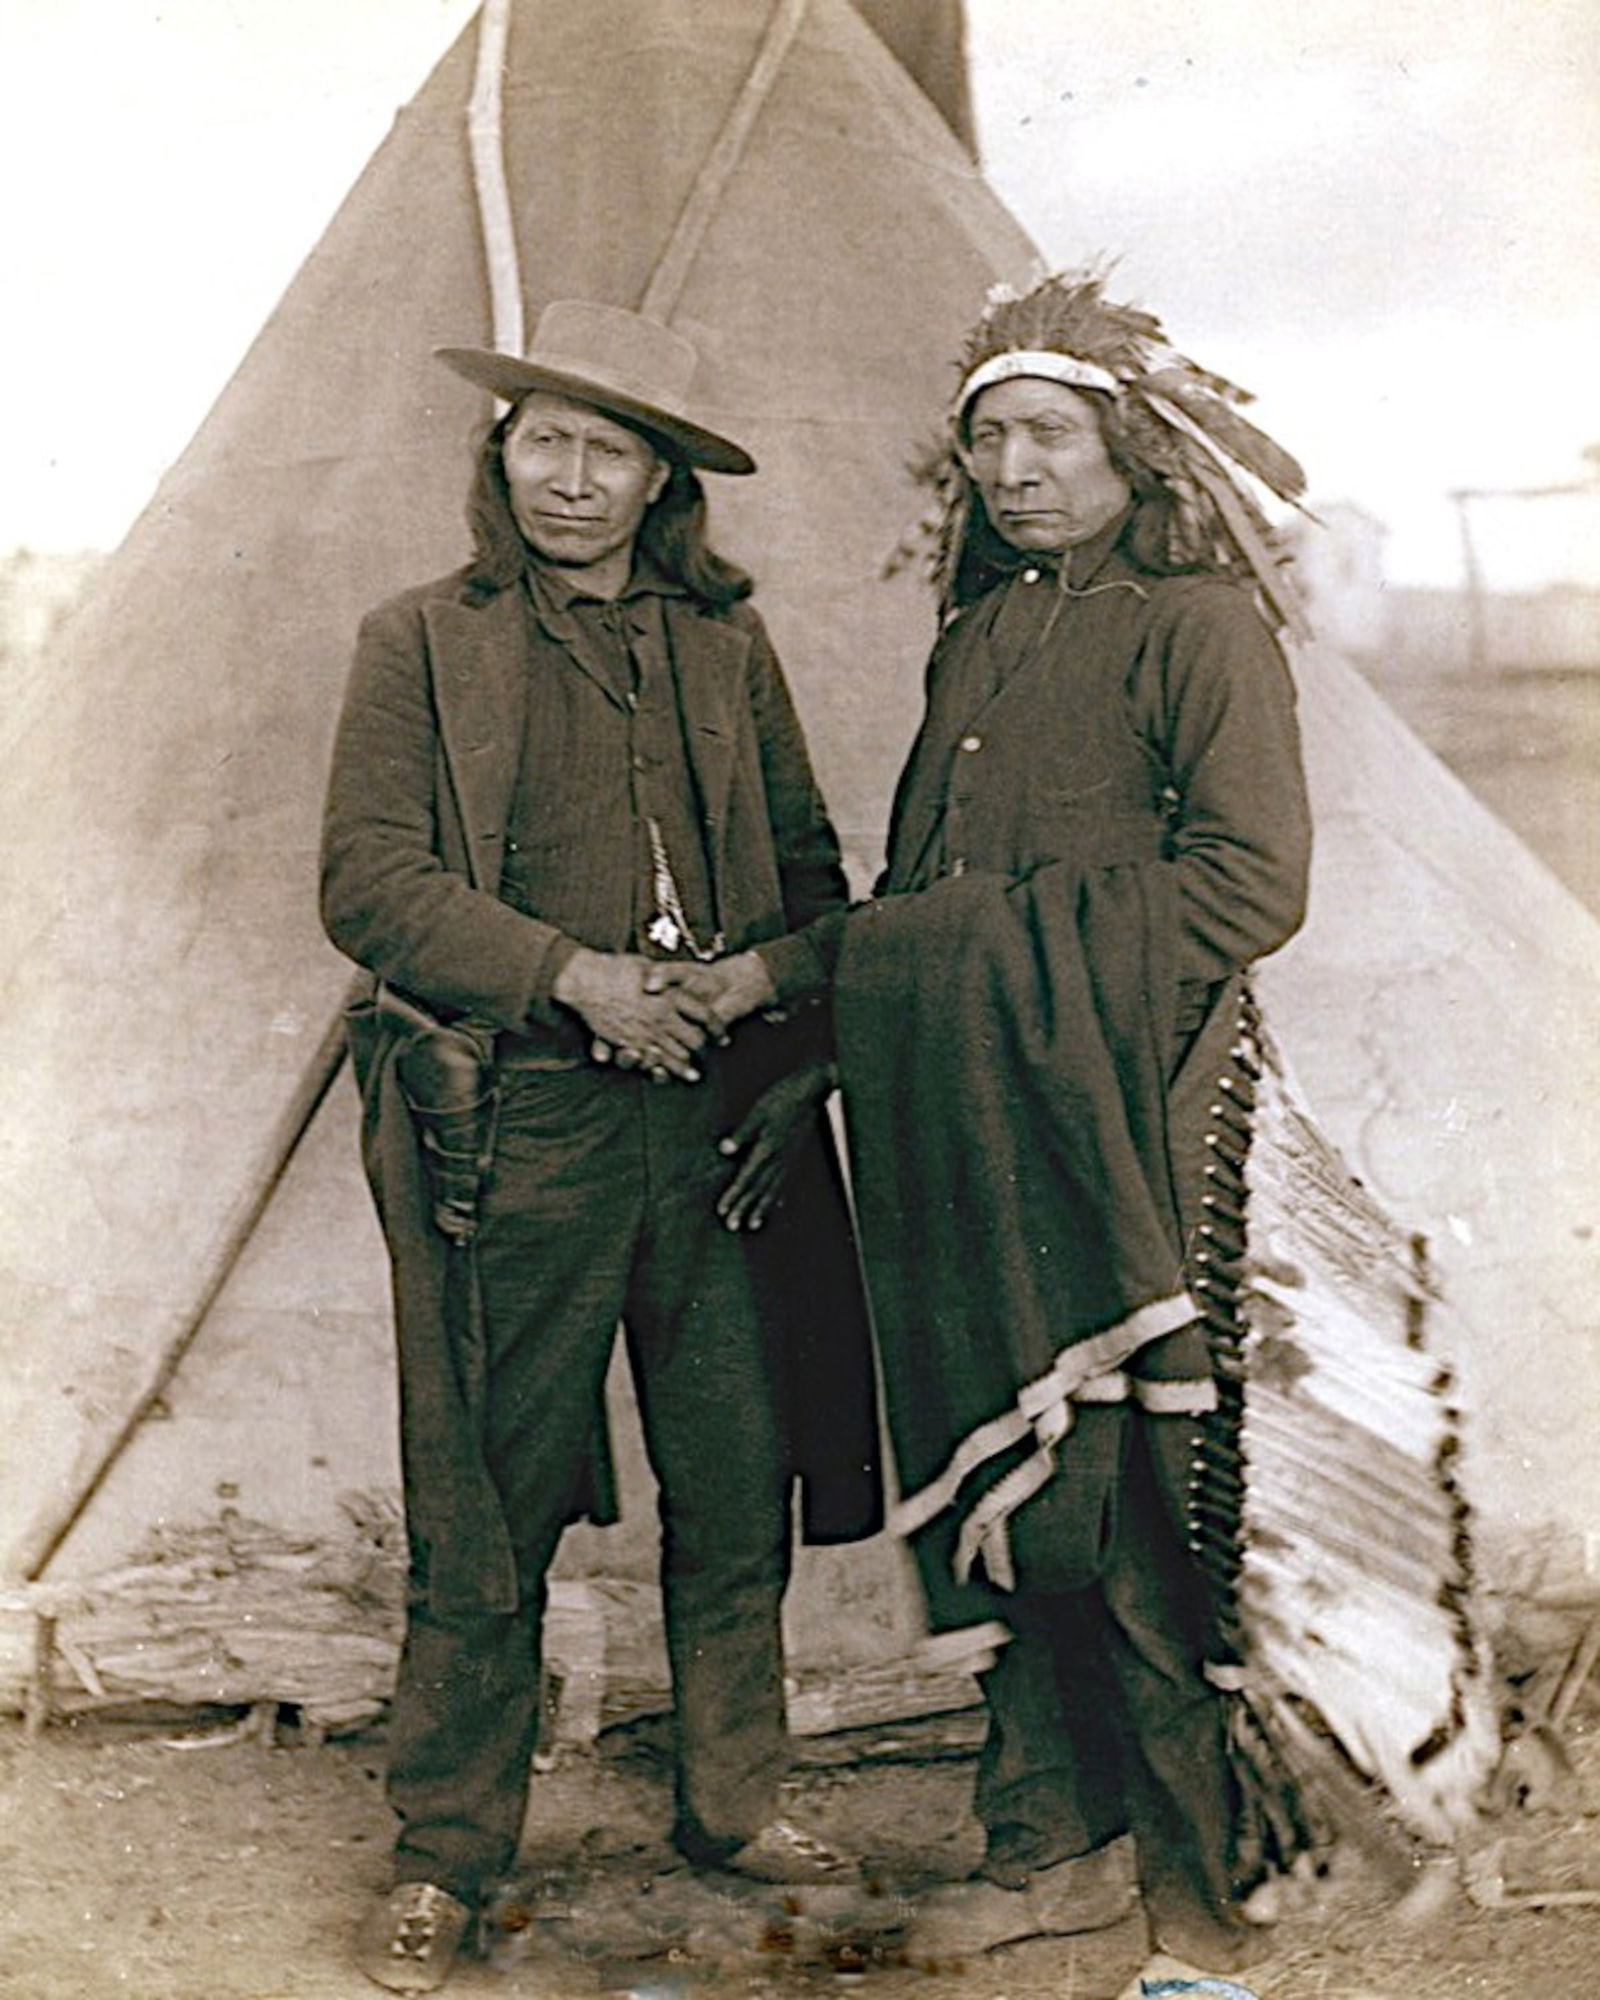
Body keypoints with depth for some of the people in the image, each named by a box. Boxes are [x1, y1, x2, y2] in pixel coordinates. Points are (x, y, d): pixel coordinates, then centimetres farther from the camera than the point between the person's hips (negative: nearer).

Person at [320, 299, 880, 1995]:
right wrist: (572, 977, -13)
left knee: (739, 1482, 9)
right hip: (514, 1127, -3)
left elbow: (807, 869, 18)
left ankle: (736, 1805, 28)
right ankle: (443, 1853, 19)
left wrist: (789, 1014, 0)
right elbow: (368, 882, -3)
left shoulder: (727, 645, 15)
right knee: (488, 1505, 2)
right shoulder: (421, 642, 4)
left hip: (723, 1117, 4)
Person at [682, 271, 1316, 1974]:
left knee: (1132, 1489, -2)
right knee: (1001, 1478, 10)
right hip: (966, 1134, 7)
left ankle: (1205, 1862, 16)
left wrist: (1019, 972, -13)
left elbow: (1249, 885, -13)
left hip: (1122, 1130, -6)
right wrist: (788, 980, 12)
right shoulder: (975, 638, 19)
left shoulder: (1197, 623, -2)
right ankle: (1058, 1839, 24)